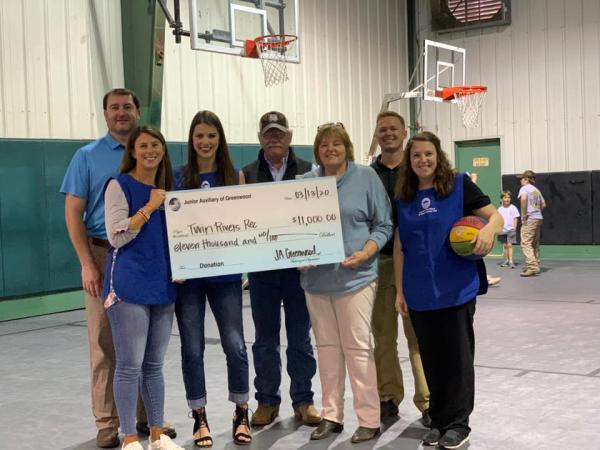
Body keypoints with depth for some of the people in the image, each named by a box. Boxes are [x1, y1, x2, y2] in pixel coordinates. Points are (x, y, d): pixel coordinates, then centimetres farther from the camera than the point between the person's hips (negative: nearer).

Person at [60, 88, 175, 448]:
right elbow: (73, 213, -2)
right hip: (104, 256, -2)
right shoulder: (88, 156, 3)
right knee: (105, 344, 1)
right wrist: (87, 264, -11)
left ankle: (148, 416, 20)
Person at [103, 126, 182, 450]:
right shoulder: (119, 186, -4)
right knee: (130, 365, -4)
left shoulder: (166, 188, 14)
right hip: (128, 286, -6)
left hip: (162, 286, 6)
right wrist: (149, 207, -15)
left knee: (154, 364, 12)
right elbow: (116, 236, -14)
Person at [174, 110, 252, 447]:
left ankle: (242, 414, 16)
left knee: (235, 344, -1)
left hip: (225, 272, 0)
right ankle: (200, 419, 17)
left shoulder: (235, 176, 5)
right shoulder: (178, 177, 3)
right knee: (192, 348, 4)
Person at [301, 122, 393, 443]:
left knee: (357, 347, -3)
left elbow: (383, 224, 0)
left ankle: (369, 420, 6)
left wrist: (364, 253, -14)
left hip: (354, 276, -4)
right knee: (327, 347, 9)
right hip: (316, 278, 4)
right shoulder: (306, 183, 10)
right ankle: (331, 415, 20)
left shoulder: (366, 177, 1)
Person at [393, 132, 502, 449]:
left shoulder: (459, 185, -3)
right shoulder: (402, 197, 8)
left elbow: (495, 216, -3)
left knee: (457, 357, 5)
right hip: (420, 293, 3)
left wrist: (489, 229, -26)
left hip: (456, 289, -3)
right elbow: (399, 247, 10)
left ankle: (458, 423, 17)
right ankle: (438, 420, 24)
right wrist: (400, 290, 8)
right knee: (432, 359, 12)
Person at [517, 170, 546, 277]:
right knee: (535, 244, 15)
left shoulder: (524, 188, -5)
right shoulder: (536, 190, 20)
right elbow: (543, 205, 23)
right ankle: (535, 266, 20)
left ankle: (532, 267, -20)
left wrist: (524, 215, -20)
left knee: (525, 243, -11)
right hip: (539, 218, 9)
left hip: (529, 220, -9)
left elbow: (523, 198, -25)